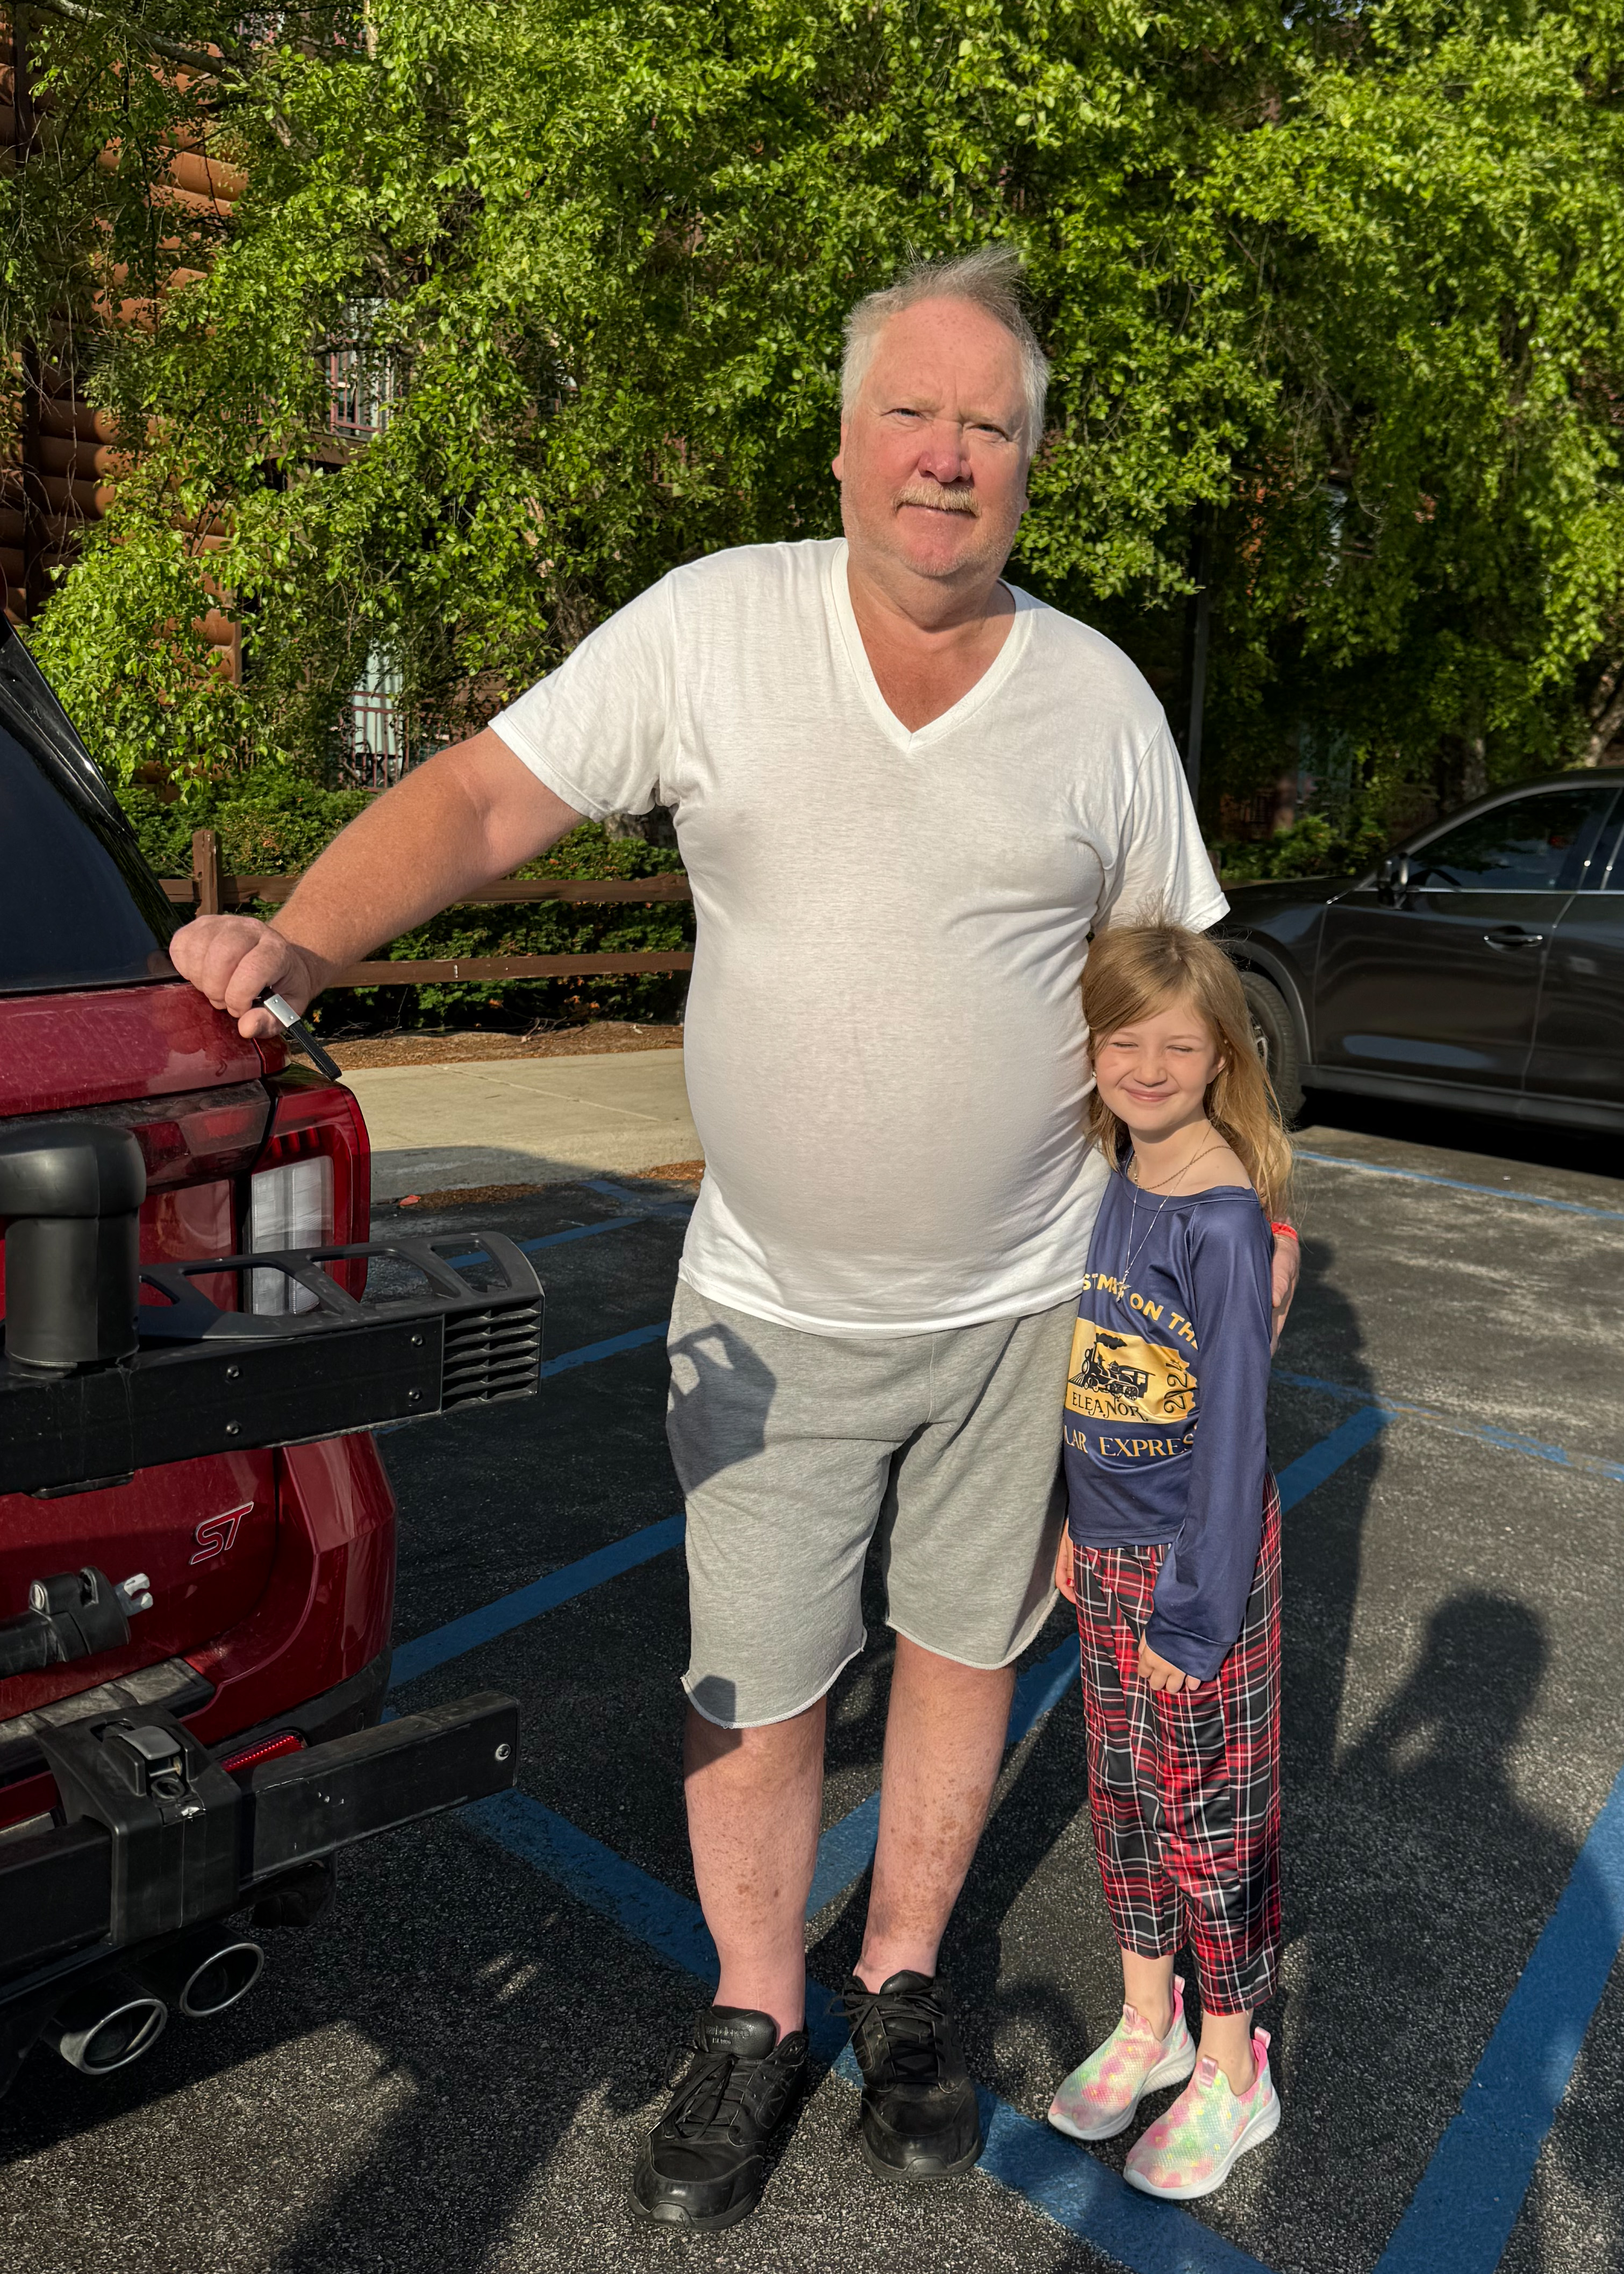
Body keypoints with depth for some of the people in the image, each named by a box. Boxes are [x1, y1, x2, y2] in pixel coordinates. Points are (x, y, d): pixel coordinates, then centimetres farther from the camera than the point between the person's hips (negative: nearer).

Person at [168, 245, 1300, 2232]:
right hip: (771, 1307, -1)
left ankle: (901, 1984, 41)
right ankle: (754, 2017, 36)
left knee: (962, 1644, 16)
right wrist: (301, 943, -24)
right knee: (750, 1684, 9)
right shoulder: (716, 623, -7)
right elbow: (485, 795, -8)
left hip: (1024, 1301, 2)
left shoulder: (1098, 695, -2)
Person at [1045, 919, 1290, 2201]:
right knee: (1122, 1790, 19)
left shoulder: (1223, 1221, -23)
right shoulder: (1100, 1183, -2)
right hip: (1106, 1550, 7)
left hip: (1202, 1556, -6)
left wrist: (1195, 1610, -15)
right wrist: (1078, 1524, 13)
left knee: (1210, 1808, 10)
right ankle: (1149, 2022, 41)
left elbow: (1233, 1429, -19)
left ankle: (1234, 2071, 32)